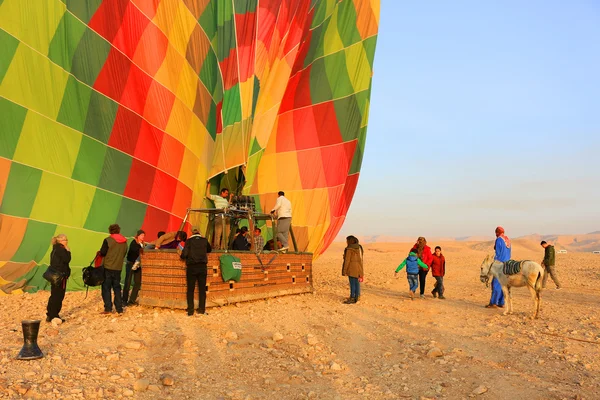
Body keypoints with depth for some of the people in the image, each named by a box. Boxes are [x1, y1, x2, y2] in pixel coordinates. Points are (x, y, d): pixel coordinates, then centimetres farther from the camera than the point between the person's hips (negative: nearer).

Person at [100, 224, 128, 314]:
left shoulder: (108, 240, -11)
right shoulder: (124, 241, 3)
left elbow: (102, 253, -10)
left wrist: (99, 253, 12)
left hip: (108, 267, -4)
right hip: (118, 268, 4)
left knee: (106, 287, 4)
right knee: (117, 288, 13)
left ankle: (108, 308, 0)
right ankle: (119, 308, 12)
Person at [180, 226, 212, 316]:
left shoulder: (189, 241, -5)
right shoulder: (204, 240, 3)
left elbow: (184, 255, -10)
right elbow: (209, 250, 20)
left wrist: (181, 256, 11)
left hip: (191, 267, -2)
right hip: (202, 267, 2)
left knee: (190, 289, 5)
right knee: (202, 289, 9)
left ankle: (190, 311, 5)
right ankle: (202, 309, 8)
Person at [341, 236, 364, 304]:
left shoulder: (349, 249, -14)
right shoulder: (359, 248, 10)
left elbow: (347, 261, -15)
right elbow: (360, 259, 14)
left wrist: (344, 271, -9)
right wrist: (361, 270, 20)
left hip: (352, 269, -7)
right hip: (358, 269, 8)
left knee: (352, 283, -3)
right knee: (357, 282, 13)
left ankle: (352, 298, 1)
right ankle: (357, 297, 20)